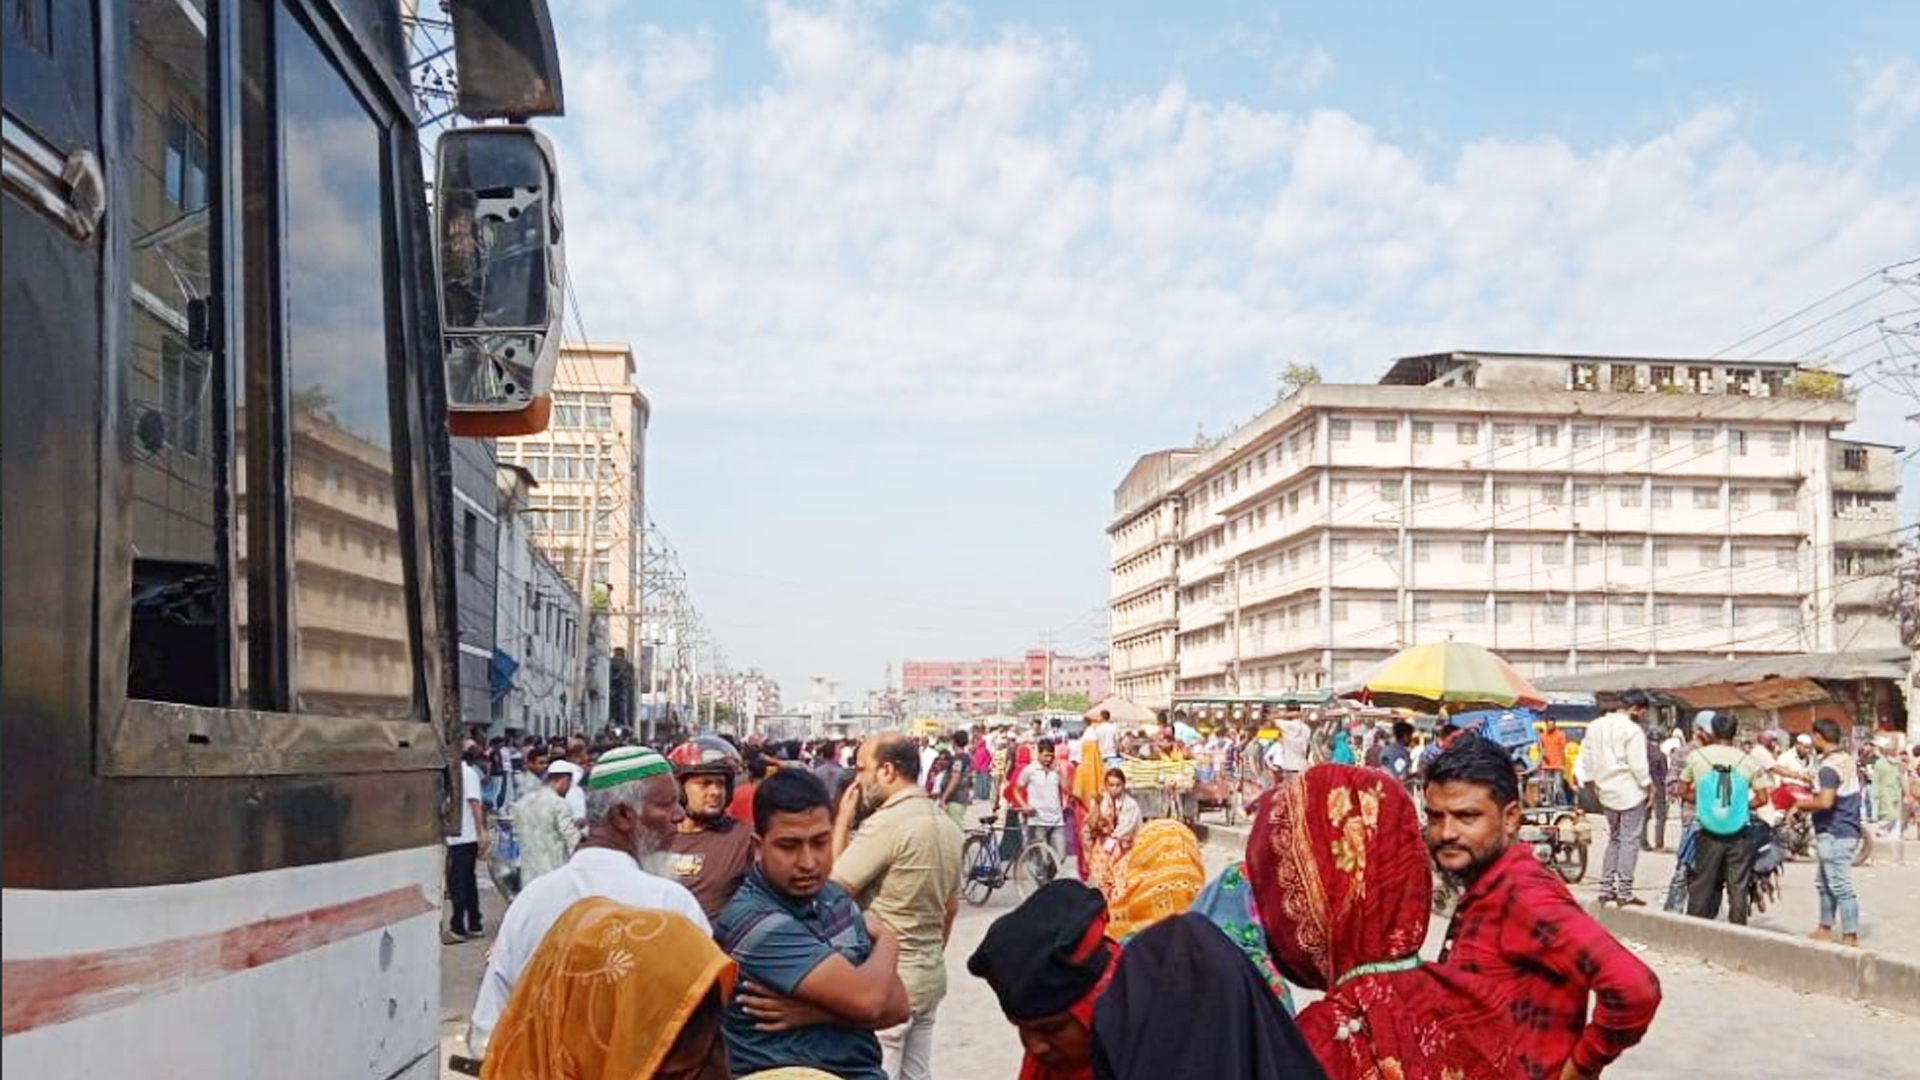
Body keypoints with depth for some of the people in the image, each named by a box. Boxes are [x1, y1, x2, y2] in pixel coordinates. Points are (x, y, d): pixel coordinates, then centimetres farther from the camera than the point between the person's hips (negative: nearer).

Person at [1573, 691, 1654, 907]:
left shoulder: (1595, 727, 7)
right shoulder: (1633, 730, -15)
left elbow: (1587, 760, 11)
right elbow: (1638, 765, -16)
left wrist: (1594, 782, 19)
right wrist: (1649, 785, -3)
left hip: (1607, 792, 7)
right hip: (1631, 792, -7)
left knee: (1614, 839, 18)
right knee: (1629, 841, -1)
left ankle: (1606, 889, 16)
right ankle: (1624, 893, -1)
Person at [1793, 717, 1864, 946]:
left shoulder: (1829, 767, -20)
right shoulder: (1847, 759, 11)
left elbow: (1825, 802, -31)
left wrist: (1803, 803, -12)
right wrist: (1815, 794, 21)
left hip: (1834, 834, -10)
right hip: (1848, 829, 10)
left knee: (1841, 887, -5)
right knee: (1825, 883, 18)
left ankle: (1850, 937, -2)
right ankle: (1825, 930, 24)